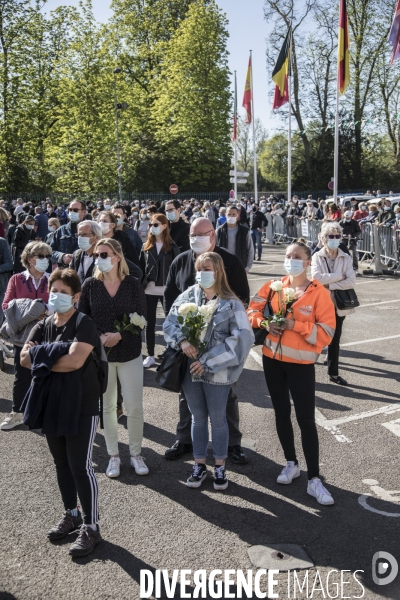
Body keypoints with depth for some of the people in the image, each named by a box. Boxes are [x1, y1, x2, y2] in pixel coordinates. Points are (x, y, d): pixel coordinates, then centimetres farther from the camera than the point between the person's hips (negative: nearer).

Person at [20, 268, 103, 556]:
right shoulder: (43, 326, 7)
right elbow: (25, 358, -4)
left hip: (81, 407, -7)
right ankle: (71, 514, 36)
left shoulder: (85, 326, -14)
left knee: (81, 467, -2)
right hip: (51, 405, 7)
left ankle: (91, 528, 11)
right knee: (61, 463, 18)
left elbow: (75, 361, -29)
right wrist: (57, 359, -17)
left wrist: (43, 359, -15)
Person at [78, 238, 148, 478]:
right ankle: (114, 455, 25)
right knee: (107, 406, 11)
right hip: (100, 354, 1)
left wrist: (119, 335, -20)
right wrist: (97, 337, -17)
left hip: (130, 353, -1)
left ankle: (136, 453, 21)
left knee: (135, 407, 2)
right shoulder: (90, 285, -2)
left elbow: (141, 317, -7)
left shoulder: (133, 284, -5)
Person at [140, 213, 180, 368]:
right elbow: (141, 268, 7)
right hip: (149, 291, 3)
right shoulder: (146, 247, 8)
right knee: (149, 324, 8)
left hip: (167, 291, -3)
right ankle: (150, 356, 17)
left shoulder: (172, 247, -2)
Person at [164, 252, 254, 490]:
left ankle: (220, 467, 26)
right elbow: (170, 322, 3)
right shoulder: (188, 296, 1)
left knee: (218, 419, 9)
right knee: (198, 418, 15)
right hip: (190, 369, 3)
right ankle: (200, 465, 29)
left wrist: (208, 361, -18)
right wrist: (182, 340, -19)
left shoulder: (231, 303, -10)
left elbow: (243, 337, -16)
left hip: (217, 371, -3)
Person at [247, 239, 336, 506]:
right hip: (272, 359, 4)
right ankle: (291, 463, 33)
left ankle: (314, 479, 7)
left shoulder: (319, 293, -11)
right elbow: (253, 309, 9)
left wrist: (295, 325, -22)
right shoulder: (273, 286, 1)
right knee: (281, 413, 16)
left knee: (306, 419, -2)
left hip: (301, 363, -4)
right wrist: (265, 323, -11)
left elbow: (326, 332, -14)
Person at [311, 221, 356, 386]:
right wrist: (340, 275, -18)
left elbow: (351, 282, -13)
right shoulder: (317, 257, -6)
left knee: (335, 339, 11)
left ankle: (333, 372, 21)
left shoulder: (346, 258, -2)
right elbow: (316, 278, -21)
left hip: (338, 304, 2)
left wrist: (329, 284, -19)